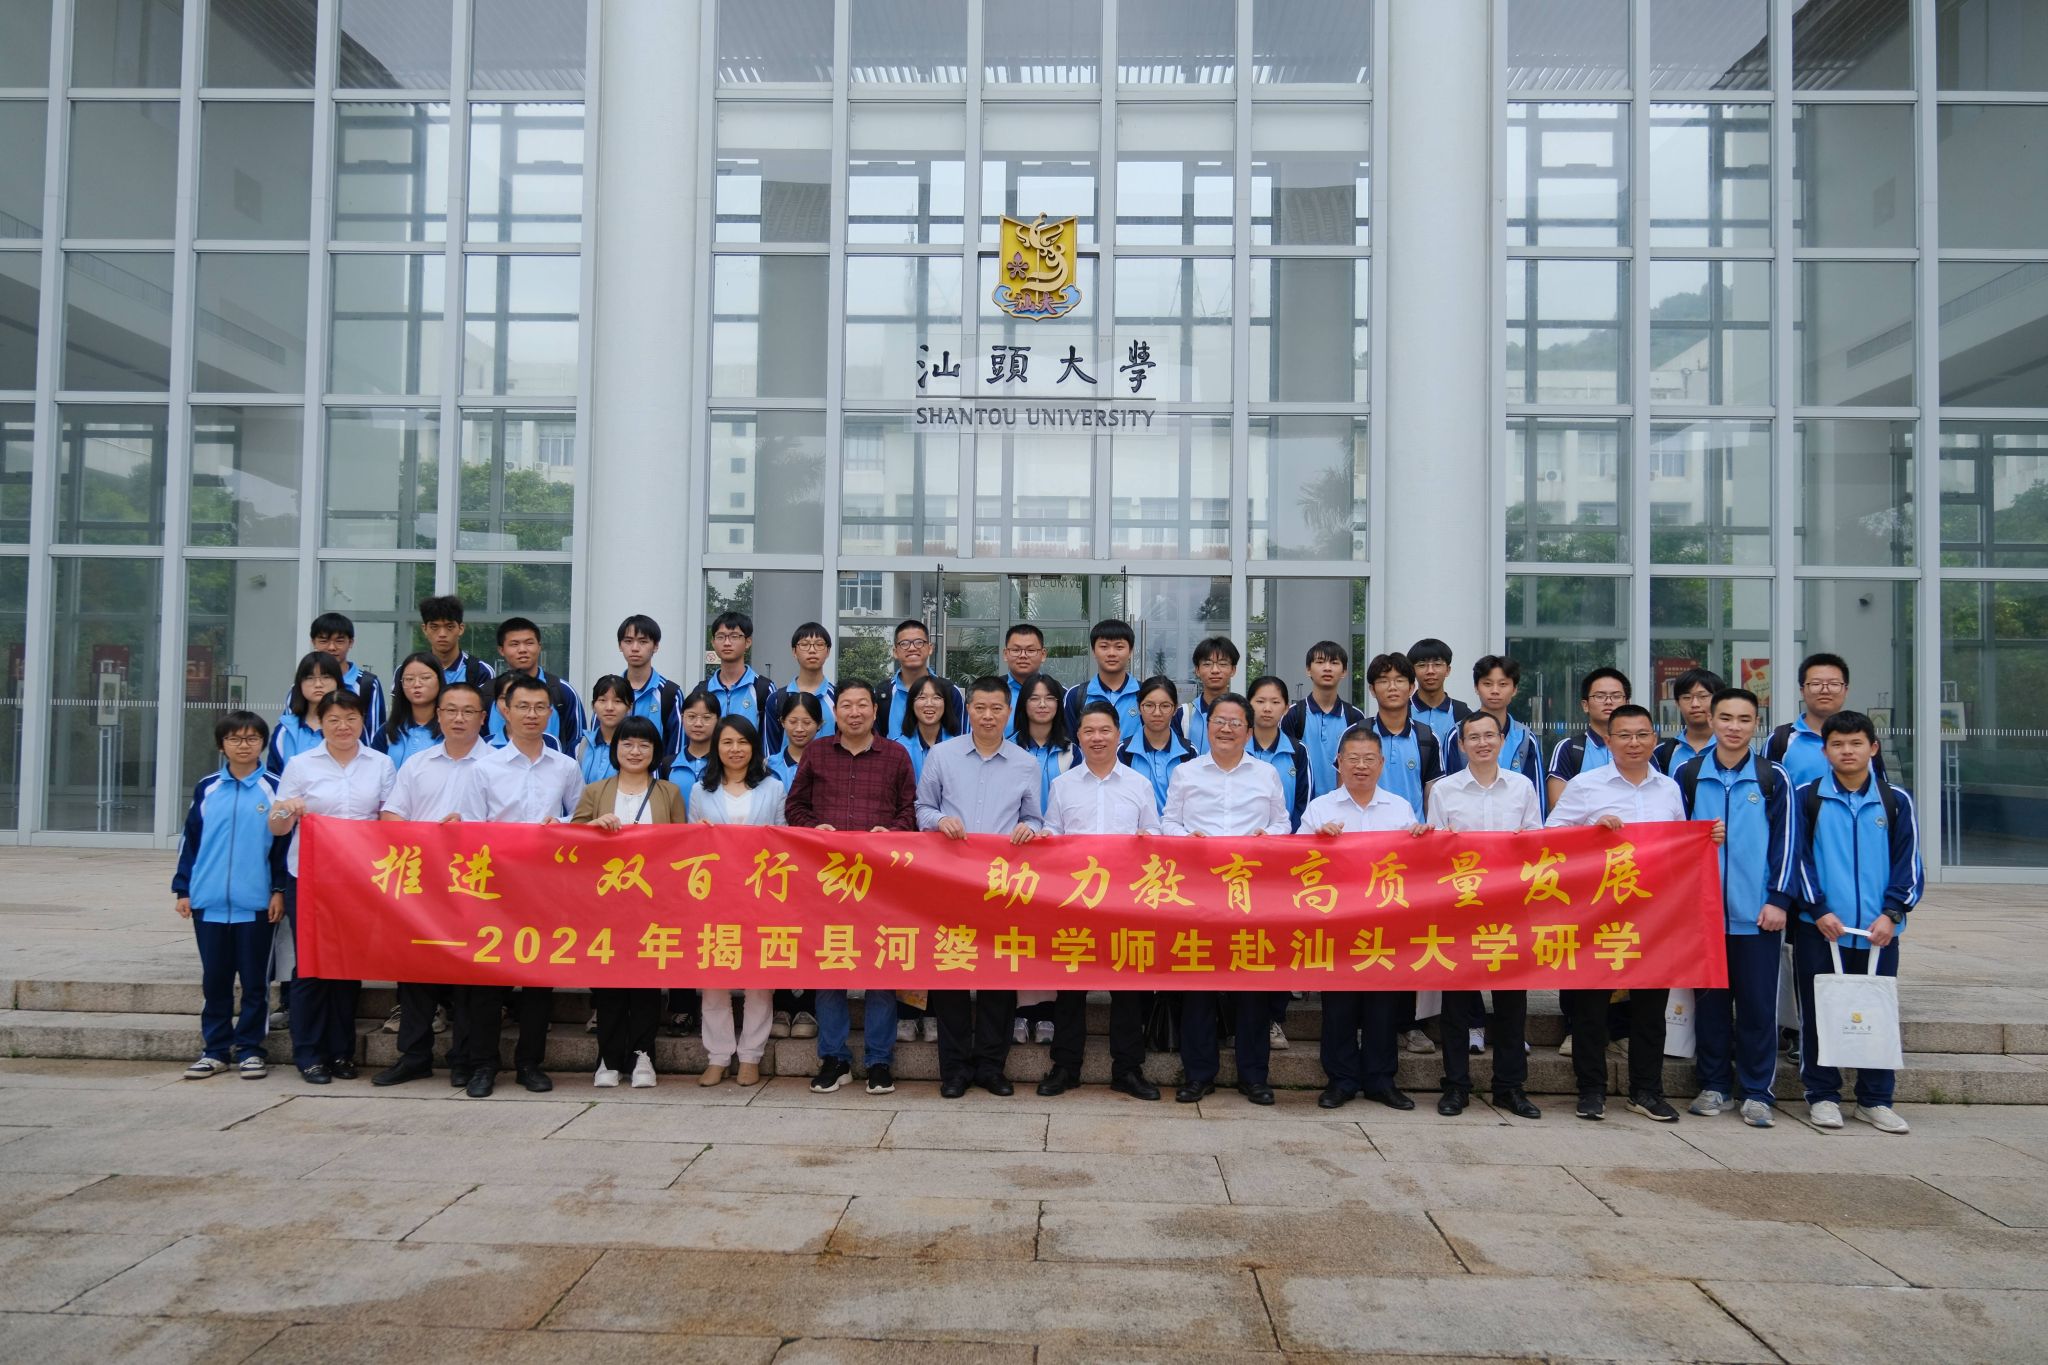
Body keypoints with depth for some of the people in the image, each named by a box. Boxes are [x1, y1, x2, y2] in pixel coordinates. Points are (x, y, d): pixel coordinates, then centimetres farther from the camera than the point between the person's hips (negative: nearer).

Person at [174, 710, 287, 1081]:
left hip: (256, 903, -2)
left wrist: (279, 890, -4)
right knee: (214, 980, 10)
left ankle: (250, 1049, 14)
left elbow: (283, 842, 1)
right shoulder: (207, 788, 7)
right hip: (209, 901, 2)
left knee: (255, 980, 5)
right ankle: (215, 1050, 19)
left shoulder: (273, 789, 0)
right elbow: (190, 840, 10)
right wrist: (182, 889, 7)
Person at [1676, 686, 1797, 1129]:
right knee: (1709, 1002, 8)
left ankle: (1757, 1092, 11)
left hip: (1756, 913, -1)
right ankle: (1714, 1086, 18)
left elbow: (1786, 842, 1)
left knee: (1757, 1005, 2)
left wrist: (1778, 900, -5)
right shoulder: (1687, 773, 6)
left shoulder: (1773, 778, 3)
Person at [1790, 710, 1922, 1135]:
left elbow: (1908, 861, 4)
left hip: (1878, 930, 2)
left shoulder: (1895, 801, 6)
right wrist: (1818, 909, -9)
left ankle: (1875, 1100, 18)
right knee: (1818, 1012, 3)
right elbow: (1799, 857, -1)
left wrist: (1892, 912, -6)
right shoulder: (1807, 797, 2)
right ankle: (1822, 1096, 14)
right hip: (1819, 926, -1)